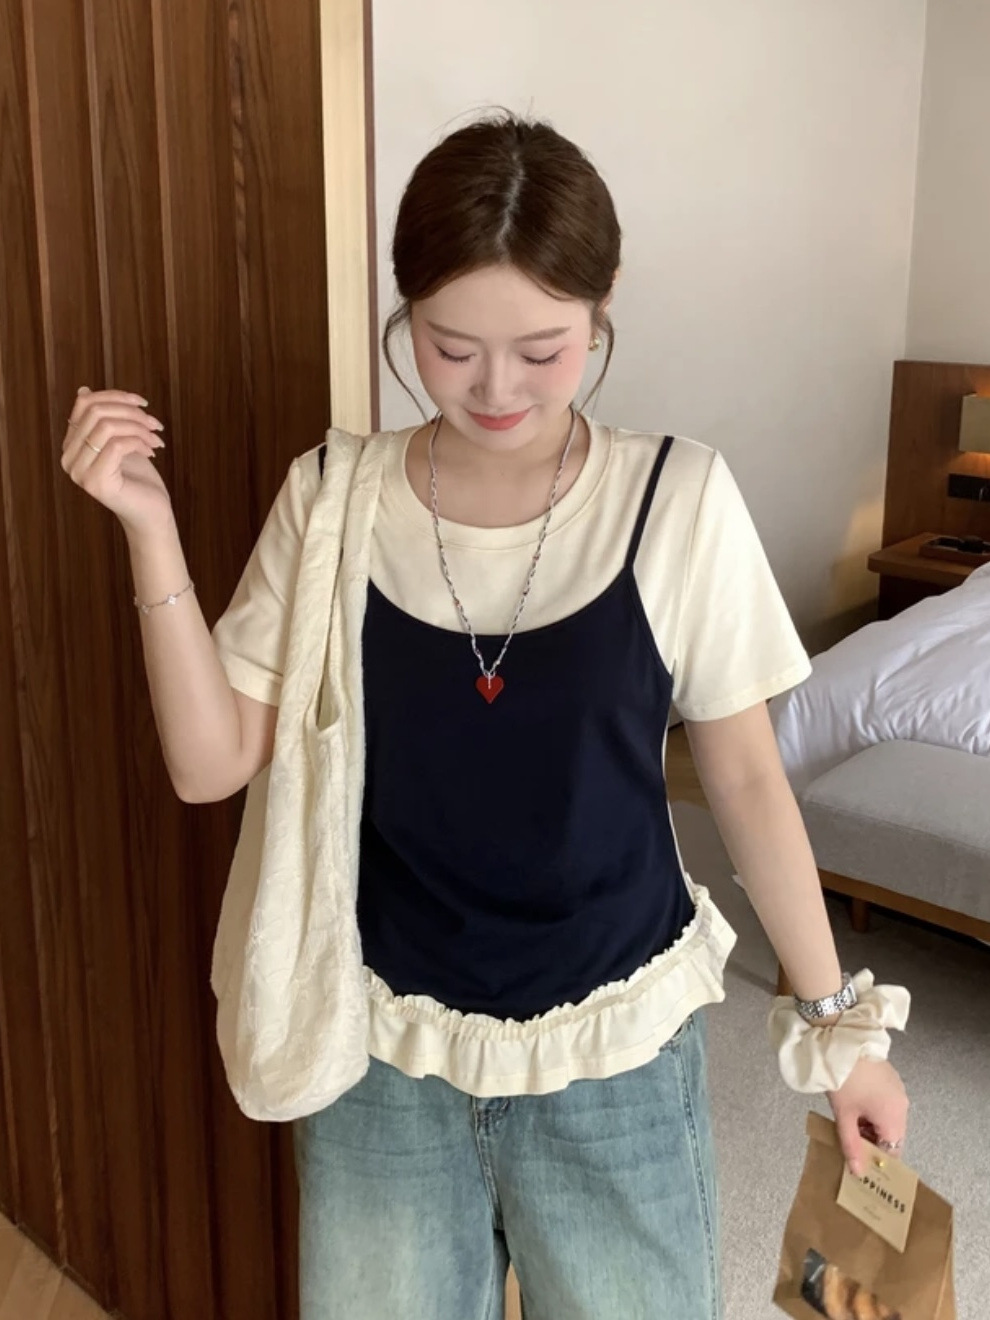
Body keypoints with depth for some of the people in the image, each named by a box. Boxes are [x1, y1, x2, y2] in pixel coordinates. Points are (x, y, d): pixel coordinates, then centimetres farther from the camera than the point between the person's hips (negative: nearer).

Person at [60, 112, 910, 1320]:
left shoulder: (677, 499, -13)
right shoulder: (334, 503, -9)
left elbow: (743, 776, -4)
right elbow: (210, 763, -8)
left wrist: (836, 1015, 1)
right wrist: (148, 527, -18)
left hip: (616, 1047, -1)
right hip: (384, 1050, 1)